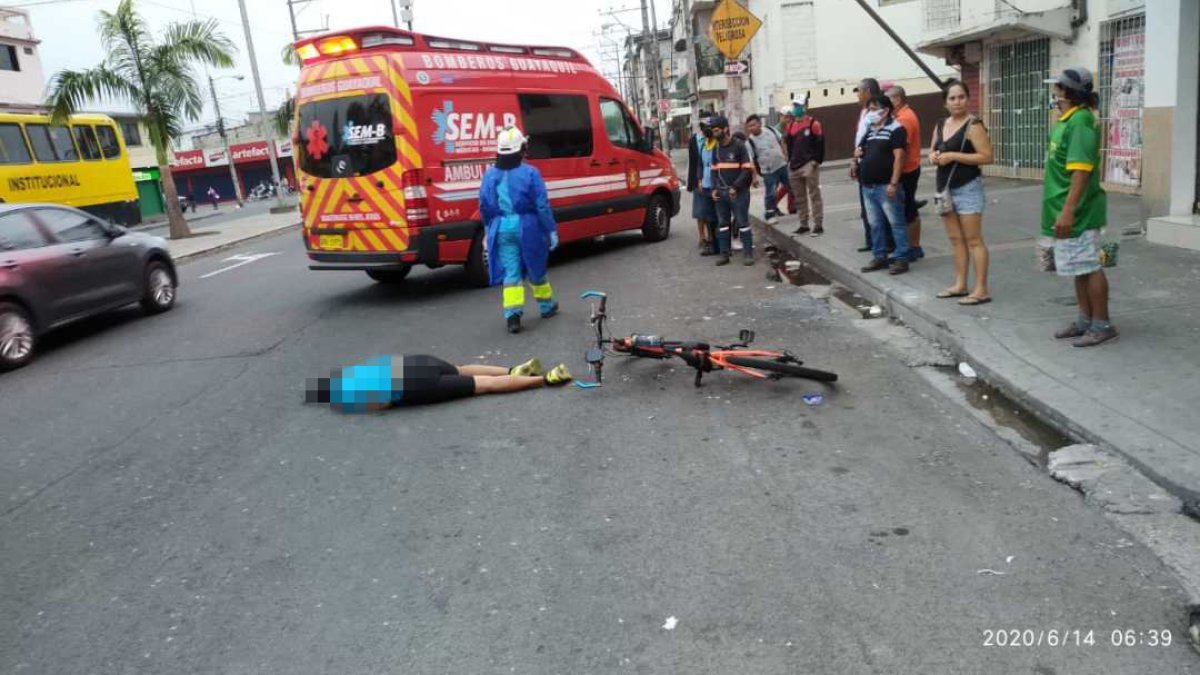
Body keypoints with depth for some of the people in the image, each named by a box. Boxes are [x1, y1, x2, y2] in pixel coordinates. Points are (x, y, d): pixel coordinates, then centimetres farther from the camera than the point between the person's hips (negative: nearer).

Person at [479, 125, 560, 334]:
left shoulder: (490, 175, 2)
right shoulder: (530, 173, -10)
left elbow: (484, 206, 7)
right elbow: (542, 205, -11)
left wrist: (491, 228, 20)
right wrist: (552, 230, -5)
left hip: (502, 228, 2)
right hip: (527, 227, -2)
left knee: (511, 273, 5)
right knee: (535, 268, 15)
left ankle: (513, 314, -5)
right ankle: (547, 306, 31)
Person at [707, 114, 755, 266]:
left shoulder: (739, 146, -6)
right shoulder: (716, 148, 12)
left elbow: (747, 169, -9)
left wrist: (735, 187, -16)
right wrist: (714, 188, 4)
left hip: (738, 192, -6)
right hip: (721, 192, 6)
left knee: (743, 222, -2)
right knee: (722, 223, 7)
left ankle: (748, 253, 2)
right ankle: (724, 254, 13)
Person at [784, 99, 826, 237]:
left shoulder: (813, 124, -6)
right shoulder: (791, 126, 14)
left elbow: (820, 143, -7)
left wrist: (816, 160, -12)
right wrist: (790, 161, 14)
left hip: (809, 165, -7)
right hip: (794, 166, 7)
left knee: (814, 195, -6)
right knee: (799, 197, 11)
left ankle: (818, 225, -4)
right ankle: (803, 224, 20)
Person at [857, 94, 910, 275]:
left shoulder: (895, 129, -8)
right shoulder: (869, 130, 16)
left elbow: (899, 157, -14)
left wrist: (893, 183, -21)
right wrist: (859, 153, 5)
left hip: (886, 186, -8)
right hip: (868, 186, 8)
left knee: (896, 223, -3)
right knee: (875, 224, 12)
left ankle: (901, 258, 1)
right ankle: (880, 256, 20)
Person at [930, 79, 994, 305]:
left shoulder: (973, 126, -10)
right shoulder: (941, 125, 13)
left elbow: (987, 156, -17)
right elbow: (932, 152, 23)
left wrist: (953, 156, -20)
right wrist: (933, 157, -1)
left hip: (967, 189, -8)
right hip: (945, 189, 8)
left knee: (973, 240, -7)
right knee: (955, 239, 11)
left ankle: (981, 289, -5)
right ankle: (960, 285, 18)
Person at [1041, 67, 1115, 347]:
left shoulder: (1081, 121, -17)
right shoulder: (1067, 120, 13)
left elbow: (1082, 170, -24)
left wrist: (1068, 210, -28)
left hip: (1077, 212, -10)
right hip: (1069, 210, 10)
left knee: (1089, 267, -2)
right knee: (1079, 268, 15)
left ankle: (1102, 325, 7)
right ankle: (1086, 321, 24)